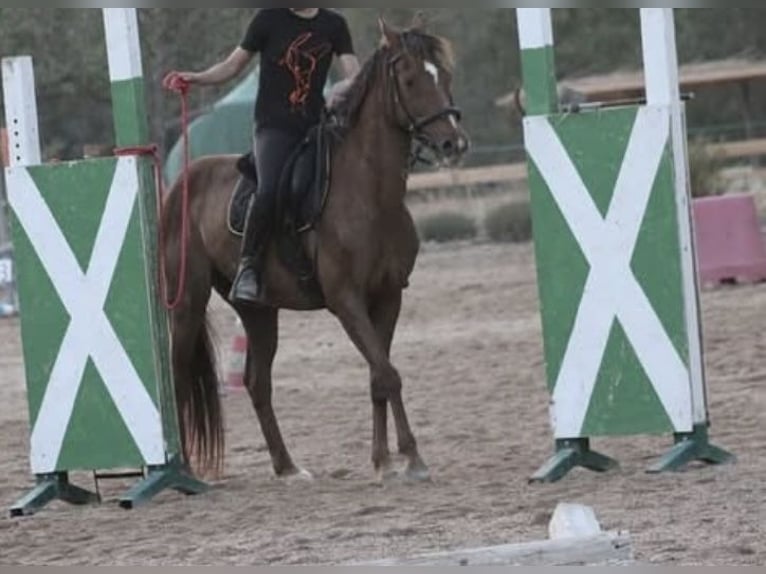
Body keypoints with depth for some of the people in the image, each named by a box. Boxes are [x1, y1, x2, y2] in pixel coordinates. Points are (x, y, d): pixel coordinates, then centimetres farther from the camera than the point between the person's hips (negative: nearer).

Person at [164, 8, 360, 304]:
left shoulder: (334, 25, 10)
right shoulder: (270, 19, 4)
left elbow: (355, 76, 5)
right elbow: (233, 65, 10)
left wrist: (343, 87, -18)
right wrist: (196, 78, -6)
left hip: (316, 127, 4)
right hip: (274, 127, -4)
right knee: (270, 191, -29)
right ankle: (249, 267, -18)